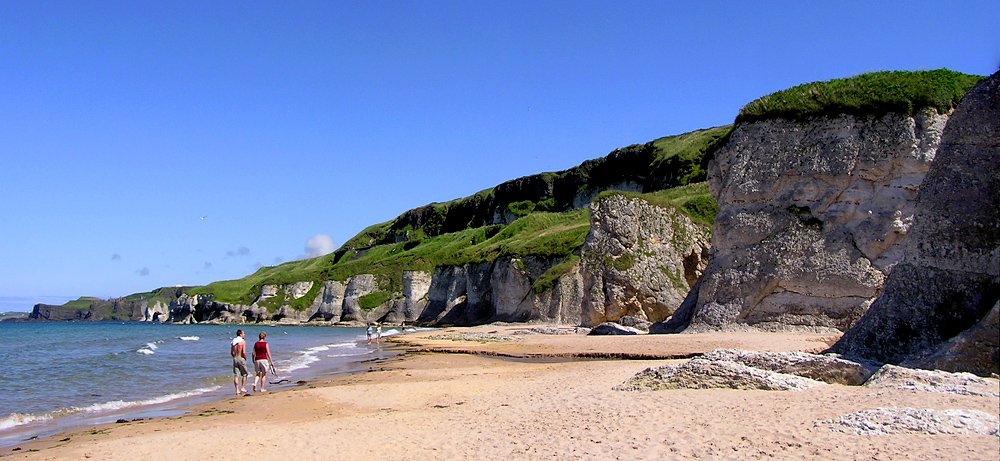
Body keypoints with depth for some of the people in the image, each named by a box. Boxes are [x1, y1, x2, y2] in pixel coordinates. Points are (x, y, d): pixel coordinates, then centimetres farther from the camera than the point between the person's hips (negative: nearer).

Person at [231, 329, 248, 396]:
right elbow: (243, 352, -17)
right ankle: (242, 388, 10)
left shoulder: (233, 342, 10)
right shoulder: (243, 341, -10)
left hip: (235, 359, 6)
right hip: (241, 358, -6)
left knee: (236, 375, 4)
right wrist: (245, 358, -2)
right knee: (244, 374, 11)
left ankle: (237, 390, 3)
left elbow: (231, 352, 12)